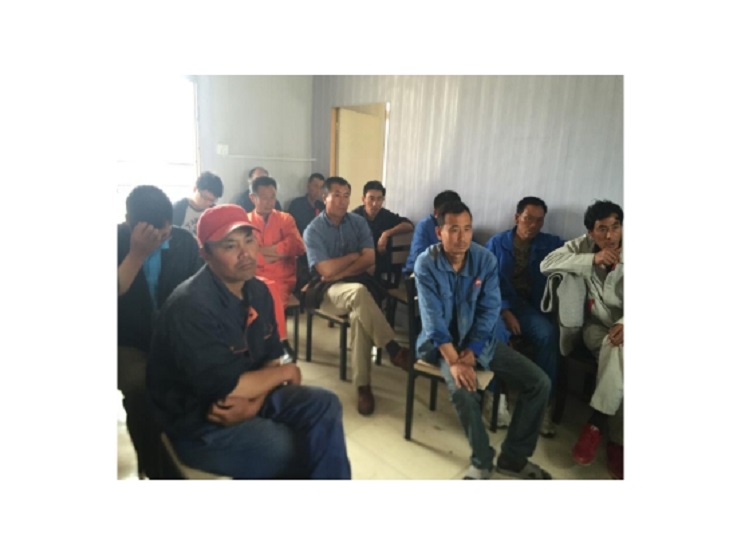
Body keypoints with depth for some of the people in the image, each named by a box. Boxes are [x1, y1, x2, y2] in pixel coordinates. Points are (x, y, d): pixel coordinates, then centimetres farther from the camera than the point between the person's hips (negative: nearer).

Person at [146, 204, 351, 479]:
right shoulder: (191, 306, -25)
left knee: (324, 405, -7)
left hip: (247, 397, 7)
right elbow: (226, 390, -26)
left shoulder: (257, 291, 0)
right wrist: (287, 373, -11)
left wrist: (254, 403, -17)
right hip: (198, 424, -7)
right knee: (305, 452, -18)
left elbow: (271, 361, 4)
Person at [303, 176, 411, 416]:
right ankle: (394, 350, -30)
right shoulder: (313, 231, -4)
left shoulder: (358, 222, 7)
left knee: (359, 315, -33)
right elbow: (326, 270, -14)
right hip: (329, 290, -3)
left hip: (359, 282, 3)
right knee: (359, 292, -39)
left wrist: (340, 272, -12)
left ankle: (363, 386, -23)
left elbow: (369, 259, -3)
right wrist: (354, 256, -3)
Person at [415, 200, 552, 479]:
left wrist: (471, 352, -17)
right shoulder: (426, 264, -16)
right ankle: (482, 460, -4)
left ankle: (514, 458, 10)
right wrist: (454, 361, -30)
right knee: (463, 390, -33)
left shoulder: (485, 259, -7)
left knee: (539, 382, -7)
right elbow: (433, 318, -20)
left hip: (479, 338, 4)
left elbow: (490, 310, -6)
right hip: (442, 340, -4)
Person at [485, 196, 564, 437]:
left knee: (548, 335, -29)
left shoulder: (550, 243, 9)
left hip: (530, 306, 2)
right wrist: (505, 312, -15)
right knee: (498, 333, -34)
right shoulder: (497, 243, 4)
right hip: (499, 303, -1)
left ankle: (544, 402, -20)